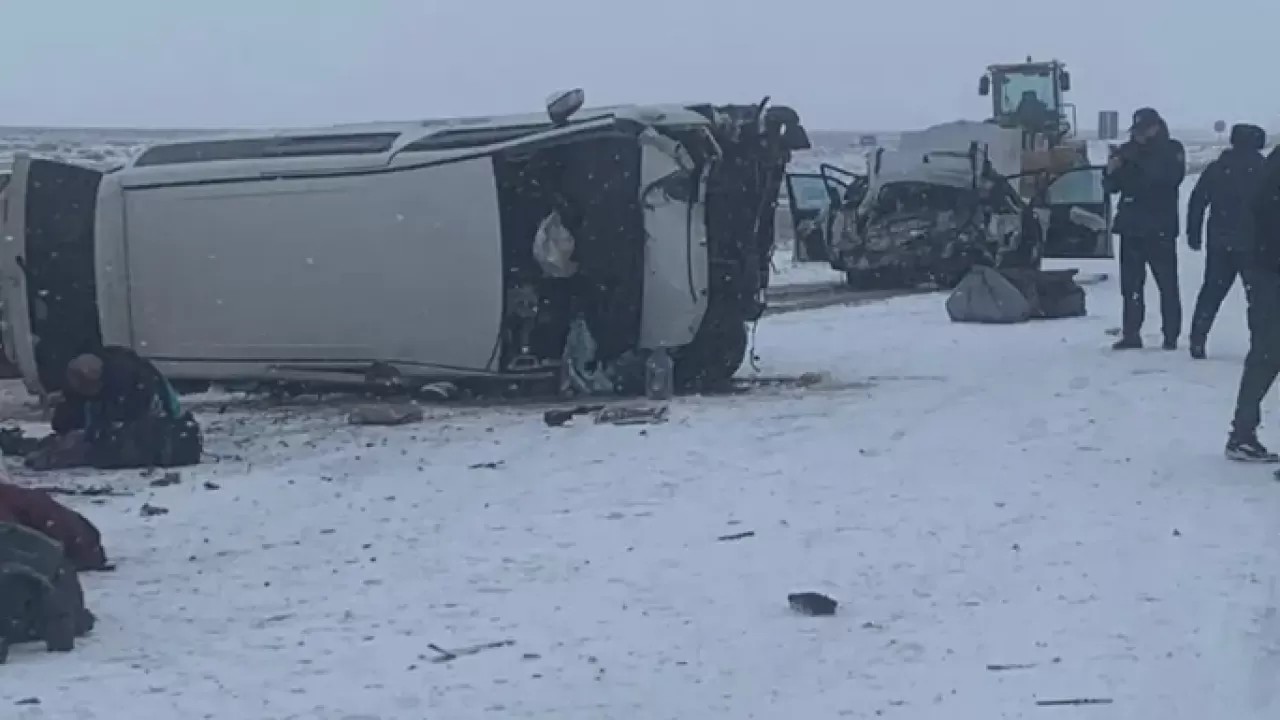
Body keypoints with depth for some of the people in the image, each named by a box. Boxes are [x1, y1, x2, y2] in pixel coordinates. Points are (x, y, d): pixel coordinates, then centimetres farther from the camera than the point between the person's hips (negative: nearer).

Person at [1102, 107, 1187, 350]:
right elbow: (1111, 186, 10)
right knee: (1131, 285, 6)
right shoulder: (1126, 151, 9)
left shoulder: (1172, 150, -1)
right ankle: (1130, 334, 10)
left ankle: (1171, 336, 3)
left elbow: (1168, 177, -19)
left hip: (1160, 229, -4)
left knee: (1167, 284, -2)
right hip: (1130, 228, 4)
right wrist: (1111, 172, -12)